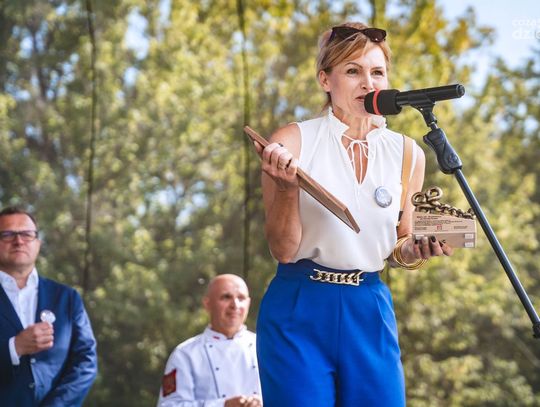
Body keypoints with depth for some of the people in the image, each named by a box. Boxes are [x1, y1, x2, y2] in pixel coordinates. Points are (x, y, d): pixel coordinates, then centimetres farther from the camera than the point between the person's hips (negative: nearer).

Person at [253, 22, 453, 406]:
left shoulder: (407, 154, 4)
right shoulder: (292, 142, -6)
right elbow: (283, 250, -7)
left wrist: (417, 249, -7)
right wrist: (286, 187, -22)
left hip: (370, 312, 3)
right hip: (299, 310, -3)